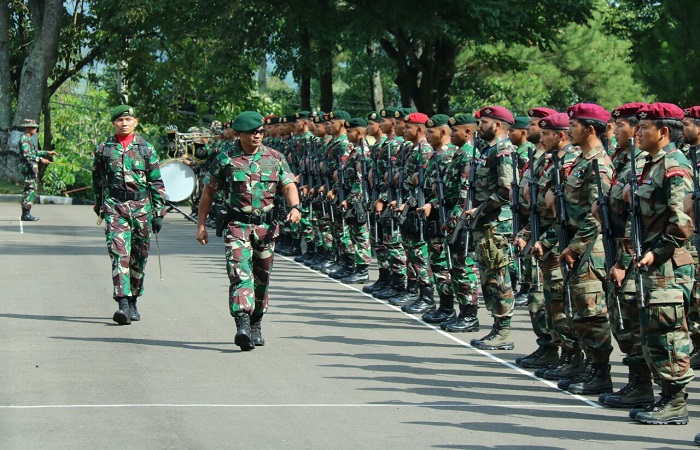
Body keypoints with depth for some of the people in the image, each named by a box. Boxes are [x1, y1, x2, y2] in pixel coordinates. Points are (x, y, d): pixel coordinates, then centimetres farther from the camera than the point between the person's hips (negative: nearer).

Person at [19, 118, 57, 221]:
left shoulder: (28, 139, 18)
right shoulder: (24, 139, -13)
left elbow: (35, 152, 30)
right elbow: (27, 155, -22)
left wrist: (47, 152, 29)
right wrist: (40, 159, -23)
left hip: (32, 169, 10)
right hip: (28, 168, -10)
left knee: (32, 190, 11)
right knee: (30, 190, -11)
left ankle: (25, 214, 14)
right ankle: (26, 214, -11)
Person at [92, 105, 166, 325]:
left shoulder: (146, 149, 5)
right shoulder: (104, 149, 5)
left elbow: (157, 183, 6)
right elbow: (97, 179, 18)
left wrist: (159, 213, 1)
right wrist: (100, 206, 22)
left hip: (141, 207, 1)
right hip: (114, 207, -1)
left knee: (139, 257, 8)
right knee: (119, 254, -14)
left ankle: (133, 302, 22)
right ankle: (123, 303, -20)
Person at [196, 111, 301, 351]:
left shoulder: (275, 158, 6)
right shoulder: (225, 159, 1)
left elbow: (289, 186, 2)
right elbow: (208, 192, 8)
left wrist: (295, 206, -19)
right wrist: (201, 225, 6)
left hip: (267, 226, 3)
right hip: (237, 226, -3)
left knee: (262, 278, 11)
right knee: (240, 274, -18)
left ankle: (256, 325, 26)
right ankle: (243, 325, -28)